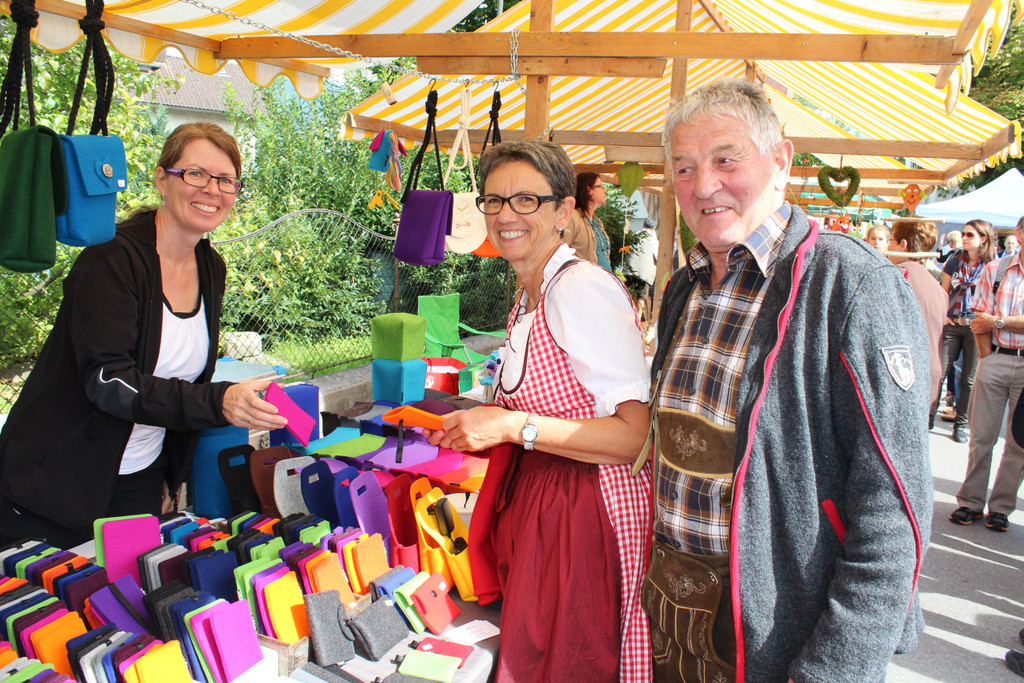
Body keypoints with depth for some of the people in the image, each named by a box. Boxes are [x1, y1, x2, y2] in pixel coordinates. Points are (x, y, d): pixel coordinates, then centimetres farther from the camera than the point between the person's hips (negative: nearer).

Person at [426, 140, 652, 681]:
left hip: (587, 511, -8)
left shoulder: (583, 289, -19)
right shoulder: (526, 302, 10)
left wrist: (513, 426, -24)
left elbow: (638, 435, -23)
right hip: (530, 504, 8)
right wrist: (475, 429, 9)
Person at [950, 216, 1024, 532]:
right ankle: (970, 501, 14)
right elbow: (980, 318, 2)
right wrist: (986, 357, -4)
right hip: (995, 360, 1)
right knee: (981, 436, 4)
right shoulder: (994, 270, 5)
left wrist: (998, 321, -10)